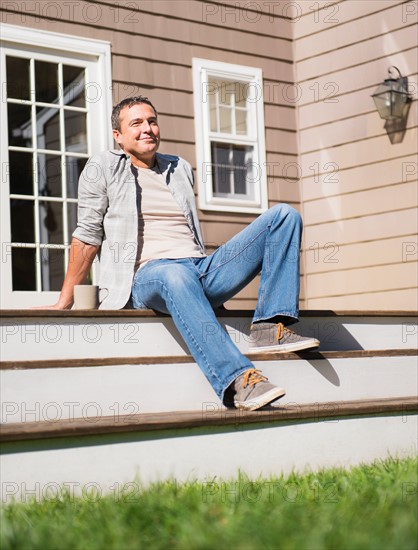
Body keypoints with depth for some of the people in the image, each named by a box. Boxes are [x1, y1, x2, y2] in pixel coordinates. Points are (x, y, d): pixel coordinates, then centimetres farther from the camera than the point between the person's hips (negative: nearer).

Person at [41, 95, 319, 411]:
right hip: (147, 276, -6)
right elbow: (88, 236, 8)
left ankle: (270, 328, -24)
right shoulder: (103, 168, 11)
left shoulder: (180, 169, 25)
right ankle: (237, 380, -55)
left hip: (202, 271, 6)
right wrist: (65, 303, 5)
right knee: (176, 275, -44)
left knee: (284, 215, -8)